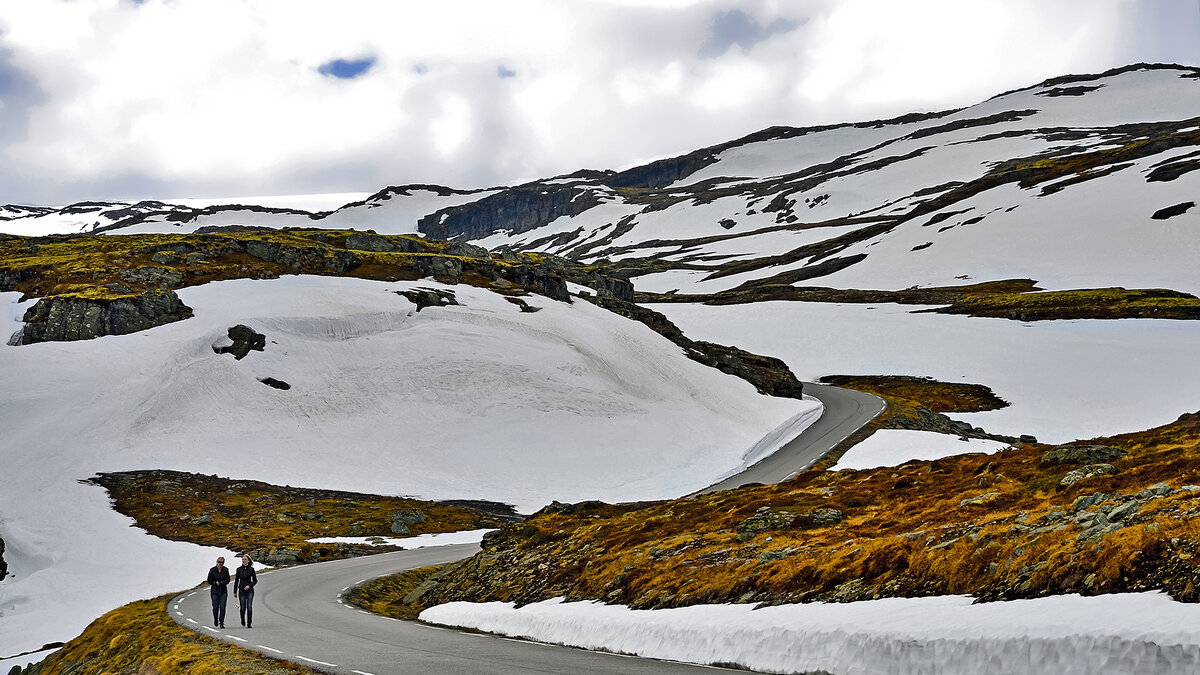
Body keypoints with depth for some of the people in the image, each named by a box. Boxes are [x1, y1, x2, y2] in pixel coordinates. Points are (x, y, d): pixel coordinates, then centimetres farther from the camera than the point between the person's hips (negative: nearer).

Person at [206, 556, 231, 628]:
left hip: (223, 591, 1)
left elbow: (227, 580, 1)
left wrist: (221, 582, -14)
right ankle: (215, 620, 29)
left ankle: (221, 623, -1)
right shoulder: (212, 570, -4)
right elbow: (209, 581, 0)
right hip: (215, 591, -1)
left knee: (222, 607, -7)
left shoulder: (226, 570, 0)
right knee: (215, 607, 2)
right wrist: (215, 582, -15)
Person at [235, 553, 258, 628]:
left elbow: (255, 580, 4)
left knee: (249, 607, -11)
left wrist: (249, 585, -12)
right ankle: (242, 619, 31)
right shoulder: (239, 569, 3)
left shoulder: (251, 569, 0)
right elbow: (237, 581, 8)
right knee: (243, 607, 0)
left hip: (249, 590, -1)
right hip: (242, 590, 1)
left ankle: (249, 623, -3)